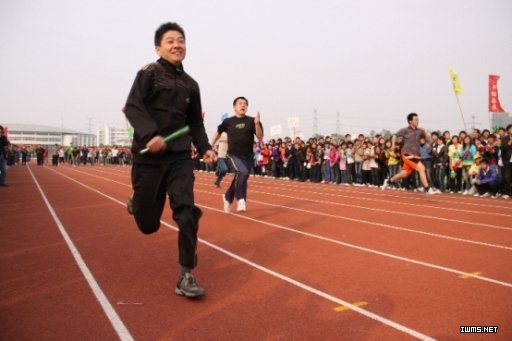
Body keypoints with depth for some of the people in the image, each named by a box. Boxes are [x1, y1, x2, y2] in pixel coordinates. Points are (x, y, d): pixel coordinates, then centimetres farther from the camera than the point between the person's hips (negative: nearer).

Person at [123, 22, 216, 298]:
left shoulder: (190, 84, 13)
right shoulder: (149, 73, -2)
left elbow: (195, 122, 20)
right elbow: (132, 107, -13)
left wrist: (204, 147, 5)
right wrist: (150, 134, -29)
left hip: (180, 155, 3)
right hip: (148, 155, -3)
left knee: (186, 211, -12)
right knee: (148, 224, 5)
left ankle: (186, 276, -4)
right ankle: (137, 203, 43)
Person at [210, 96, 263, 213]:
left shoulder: (251, 121, -1)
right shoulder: (228, 121, 1)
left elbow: (260, 138, -8)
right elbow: (218, 132, 18)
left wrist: (257, 124, -22)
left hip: (248, 156, 2)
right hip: (233, 155, -2)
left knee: (239, 179, 13)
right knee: (242, 173, -29)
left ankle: (227, 197, 40)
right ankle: (241, 199, -17)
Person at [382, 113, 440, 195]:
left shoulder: (419, 131, 6)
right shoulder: (404, 130, -4)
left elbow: (428, 140, 7)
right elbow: (395, 136, 10)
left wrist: (425, 132, -8)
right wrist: (393, 147, 5)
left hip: (415, 155, 6)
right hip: (408, 154, -5)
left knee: (404, 174, 13)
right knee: (421, 168, -20)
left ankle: (389, 181, 36)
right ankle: (427, 189, -15)